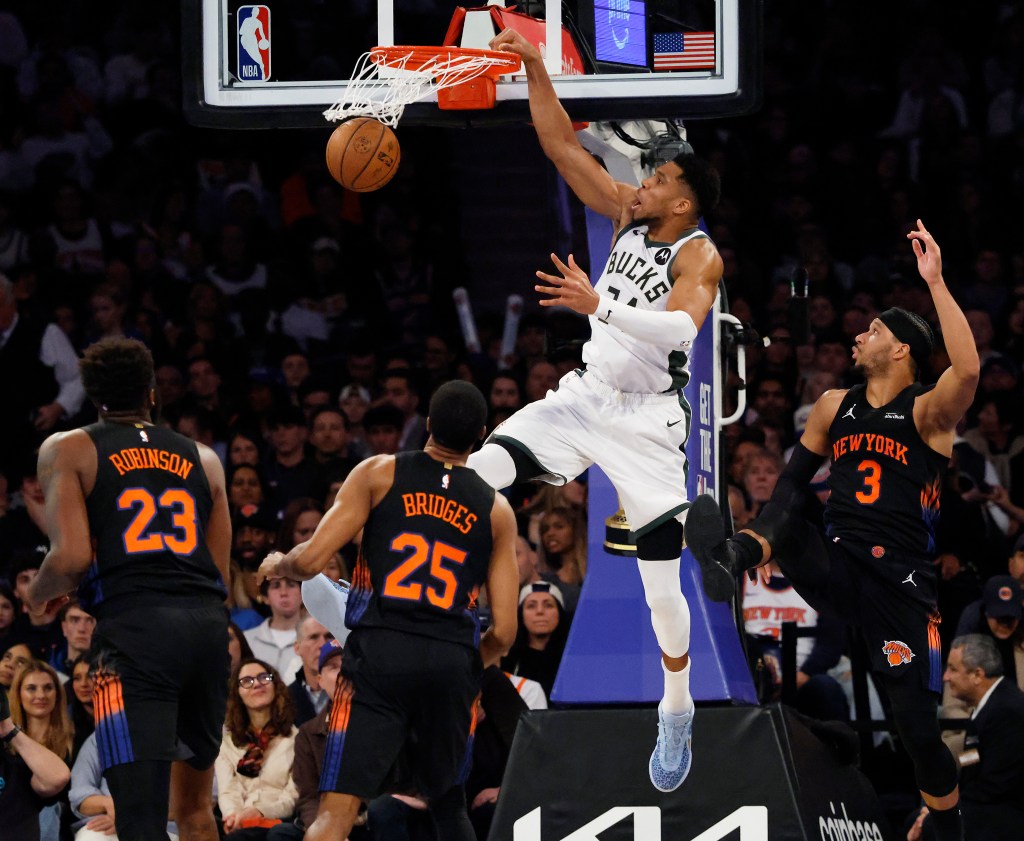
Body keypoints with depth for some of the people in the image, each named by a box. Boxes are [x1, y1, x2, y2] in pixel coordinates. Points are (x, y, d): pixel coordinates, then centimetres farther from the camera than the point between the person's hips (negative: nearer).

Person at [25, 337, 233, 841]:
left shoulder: (68, 450, 10)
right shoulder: (202, 459, 22)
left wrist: (40, 594, 17)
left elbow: (72, 557, -3)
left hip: (135, 628, -5)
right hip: (207, 623, 5)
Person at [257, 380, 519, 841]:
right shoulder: (496, 510, 11)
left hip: (381, 652, -2)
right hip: (452, 661, 2)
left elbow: (311, 560, -4)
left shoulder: (378, 474, 4)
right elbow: (503, 631, 6)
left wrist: (278, 565, 19)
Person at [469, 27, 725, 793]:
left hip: (647, 418, -6)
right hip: (585, 395, 6)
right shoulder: (628, 218, 3)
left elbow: (681, 325, -34)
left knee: (661, 584, -3)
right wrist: (534, 68, -6)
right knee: (482, 472, -17)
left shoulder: (699, 255, -15)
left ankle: (678, 715, 17)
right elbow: (563, 147, 3)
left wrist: (600, 306, -44)